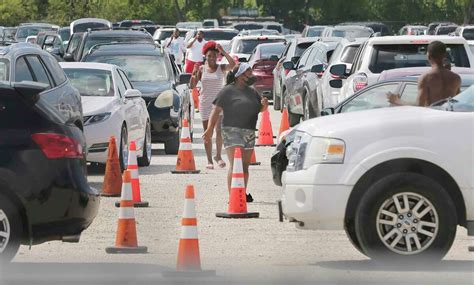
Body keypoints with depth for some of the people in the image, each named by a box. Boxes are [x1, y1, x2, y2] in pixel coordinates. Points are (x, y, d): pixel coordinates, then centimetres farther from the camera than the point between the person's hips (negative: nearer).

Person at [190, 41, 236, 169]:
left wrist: (223, 52, -20)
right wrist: (194, 73, -15)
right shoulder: (201, 69, 4)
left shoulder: (221, 68, 0)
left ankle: (218, 156, 8)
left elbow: (233, 65, -21)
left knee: (219, 131, -11)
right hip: (205, 103, 1)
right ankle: (209, 160, 9)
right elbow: (192, 86, 0)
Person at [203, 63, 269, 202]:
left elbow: (260, 109, 27)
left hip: (249, 133, 7)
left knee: (245, 166, 10)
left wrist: (264, 105, 3)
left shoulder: (252, 92, 18)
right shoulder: (228, 91, -3)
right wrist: (210, 128, -16)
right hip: (232, 131, -7)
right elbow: (216, 110, -6)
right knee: (235, 165, -15)